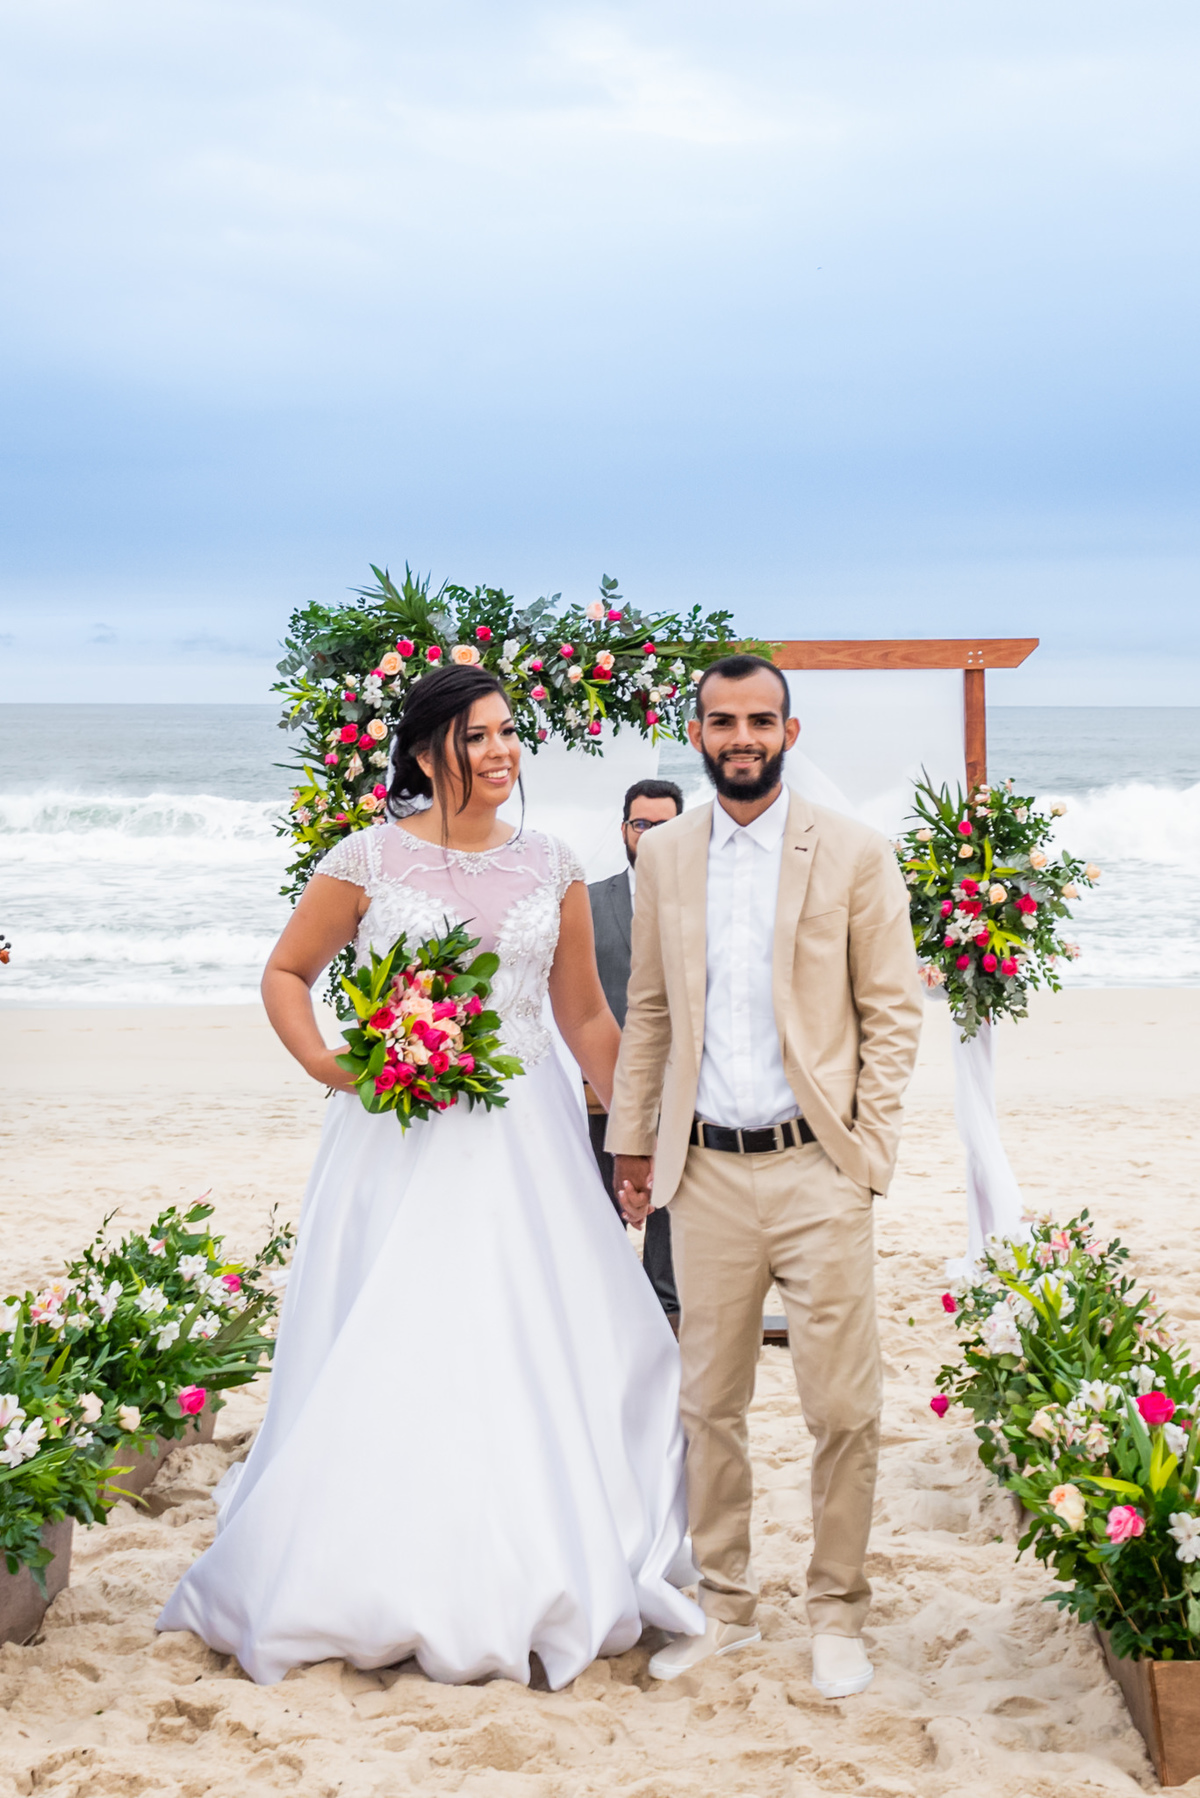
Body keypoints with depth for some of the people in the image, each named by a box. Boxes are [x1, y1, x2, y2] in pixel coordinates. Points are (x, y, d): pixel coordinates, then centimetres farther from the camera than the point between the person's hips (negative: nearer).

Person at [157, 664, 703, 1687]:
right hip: (399, 1142, -2)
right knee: (388, 1355, 1)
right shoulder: (370, 860, -2)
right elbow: (286, 972, 7)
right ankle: (383, 1583, 15)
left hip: (526, 1143, 3)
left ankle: (546, 1582, 18)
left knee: (540, 1353, 3)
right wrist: (323, 1064, -9)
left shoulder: (551, 870, 7)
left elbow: (586, 1016, 12)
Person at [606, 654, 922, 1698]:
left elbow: (895, 1009, 0)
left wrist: (865, 1142, -6)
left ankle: (838, 1615, 16)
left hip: (815, 1167, -3)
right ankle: (725, 1607, 23)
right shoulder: (663, 857, 9)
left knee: (842, 1407, 0)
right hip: (706, 1170, 3)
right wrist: (630, 1141, 13)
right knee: (710, 1405, 10)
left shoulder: (854, 855, -1)